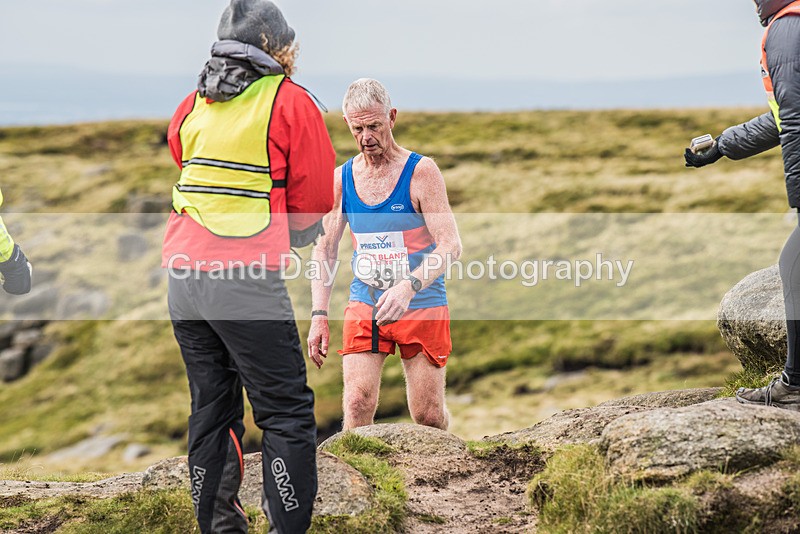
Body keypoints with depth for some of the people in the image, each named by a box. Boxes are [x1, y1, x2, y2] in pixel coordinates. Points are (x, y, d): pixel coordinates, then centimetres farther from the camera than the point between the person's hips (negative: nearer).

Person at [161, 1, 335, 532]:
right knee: (286, 412, -3)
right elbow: (316, 200, 2)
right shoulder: (290, 101, -1)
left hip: (184, 274, 6)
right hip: (247, 278, -6)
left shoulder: (194, 105, 14)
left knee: (211, 408, 14)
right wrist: (289, 239, 20)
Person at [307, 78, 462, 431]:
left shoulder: (421, 172, -8)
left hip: (421, 306, -3)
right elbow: (324, 250, 12)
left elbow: (450, 245, -16)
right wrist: (319, 315, 1)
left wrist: (408, 287, -32)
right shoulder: (341, 180, 4)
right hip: (364, 307, 3)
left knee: (428, 415, -1)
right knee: (357, 406, -13)